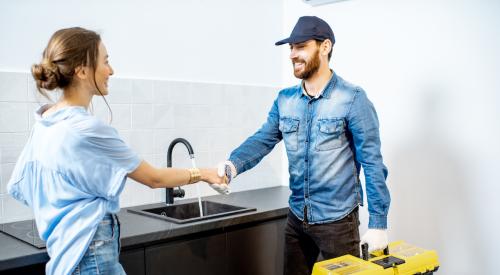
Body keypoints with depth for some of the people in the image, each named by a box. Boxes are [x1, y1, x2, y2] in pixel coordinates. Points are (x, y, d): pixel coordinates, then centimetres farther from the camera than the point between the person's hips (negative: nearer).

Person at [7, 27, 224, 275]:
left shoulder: (44, 122, 3)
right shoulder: (87, 129, -22)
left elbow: (17, 186, 14)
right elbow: (154, 178, -13)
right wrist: (202, 174, 0)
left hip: (66, 250, 8)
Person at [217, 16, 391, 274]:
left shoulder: (352, 99, -13)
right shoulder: (285, 100, 4)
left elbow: (372, 163, -13)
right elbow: (262, 140, 1)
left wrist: (378, 223, -14)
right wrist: (233, 164, -20)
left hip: (337, 219, -5)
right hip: (296, 217, 5)